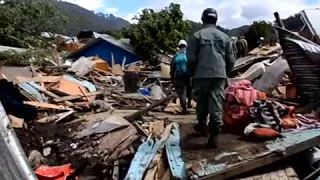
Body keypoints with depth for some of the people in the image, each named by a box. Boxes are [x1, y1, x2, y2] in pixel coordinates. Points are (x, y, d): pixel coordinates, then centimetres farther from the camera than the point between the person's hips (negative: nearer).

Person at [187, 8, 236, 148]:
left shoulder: (196, 36, 1)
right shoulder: (224, 37, 11)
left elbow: (191, 59, -2)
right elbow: (231, 60, 12)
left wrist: (192, 73, 12)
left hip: (202, 75, -2)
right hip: (219, 75, 2)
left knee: (202, 103, 15)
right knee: (217, 105, 1)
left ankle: (202, 126, 34)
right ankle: (214, 136, -1)